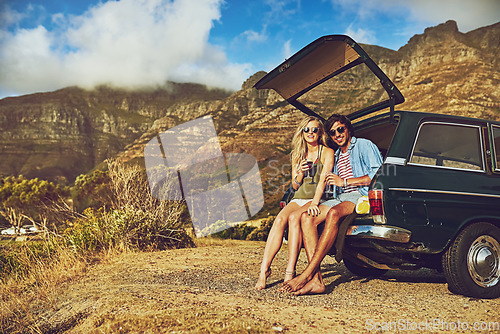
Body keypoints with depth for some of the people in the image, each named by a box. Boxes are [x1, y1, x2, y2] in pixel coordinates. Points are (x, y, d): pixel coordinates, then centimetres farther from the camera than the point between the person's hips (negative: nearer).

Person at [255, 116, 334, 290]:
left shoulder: (327, 152, 2)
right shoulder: (297, 154, 18)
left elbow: (323, 181, -11)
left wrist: (314, 203, -26)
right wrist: (300, 173, -5)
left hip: (318, 199, -4)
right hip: (298, 199, 4)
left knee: (294, 218, -34)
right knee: (280, 219, -28)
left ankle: (290, 272, -35)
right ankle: (264, 269, -33)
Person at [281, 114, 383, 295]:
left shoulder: (364, 145, 9)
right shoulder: (336, 155, 30)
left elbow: (378, 175, -5)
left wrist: (344, 181, -6)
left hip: (361, 196, -7)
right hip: (340, 199, 7)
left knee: (333, 213, -38)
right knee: (307, 217, -21)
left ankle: (307, 274, -40)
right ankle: (316, 279, -32)